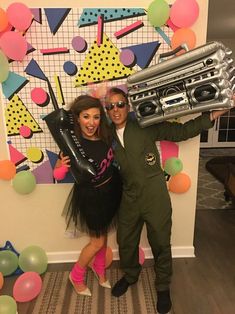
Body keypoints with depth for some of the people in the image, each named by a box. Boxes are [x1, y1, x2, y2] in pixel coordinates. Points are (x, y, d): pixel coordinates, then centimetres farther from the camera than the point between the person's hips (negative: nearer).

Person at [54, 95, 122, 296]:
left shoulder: (105, 135, -13)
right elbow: (58, 173, -18)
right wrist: (61, 165, -39)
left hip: (111, 190, 5)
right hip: (91, 196, -5)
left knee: (103, 235, 24)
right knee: (97, 241, 10)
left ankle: (99, 268, 52)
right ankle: (76, 276, 39)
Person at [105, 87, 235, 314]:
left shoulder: (145, 125, -8)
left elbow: (181, 131, -6)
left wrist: (212, 115, -12)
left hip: (155, 197, -3)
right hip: (129, 199, 4)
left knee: (160, 244, 12)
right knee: (125, 241, 18)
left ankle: (163, 287, 39)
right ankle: (130, 276, 49)